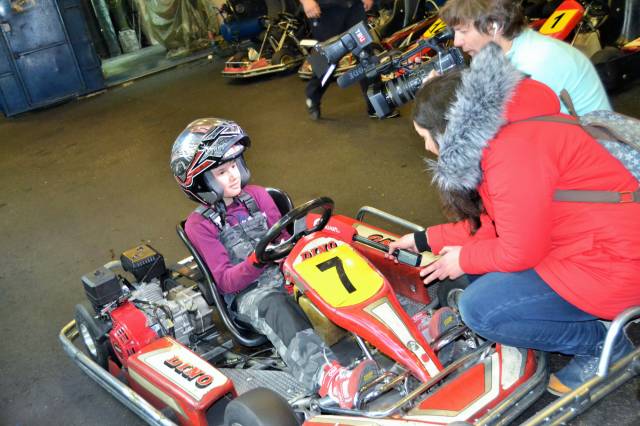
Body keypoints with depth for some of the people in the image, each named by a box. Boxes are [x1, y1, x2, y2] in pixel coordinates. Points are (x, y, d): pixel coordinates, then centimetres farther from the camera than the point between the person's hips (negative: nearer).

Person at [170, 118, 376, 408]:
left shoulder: (257, 196, 12)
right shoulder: (199, 225, 0)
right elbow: (226, 281, -7)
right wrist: (256, 262, -26)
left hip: (286, 275, 5)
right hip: (247, 294, -4)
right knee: (277, 307, -40)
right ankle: (326, 379, -63)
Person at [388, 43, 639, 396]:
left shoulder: (515, 150, -26)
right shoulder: (494, 132, 5)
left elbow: (522, 251, -20)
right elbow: (493, 224, 10)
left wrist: (465, 260, -3)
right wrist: (426, 240, 13)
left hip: (610, 262, -10)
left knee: (479, 309, -15)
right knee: (477, 269, 10)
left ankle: (601, 344, 2)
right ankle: (577, 317, 12)